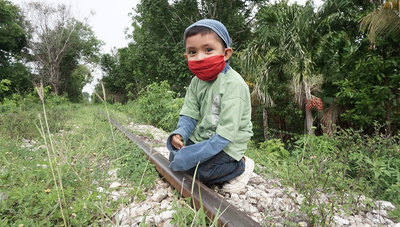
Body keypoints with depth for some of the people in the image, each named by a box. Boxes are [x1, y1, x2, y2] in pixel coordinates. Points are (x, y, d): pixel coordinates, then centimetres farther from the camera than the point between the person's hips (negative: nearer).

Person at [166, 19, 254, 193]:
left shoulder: (233, 84, -26)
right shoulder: (196, 81, -1)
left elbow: (226, 132, -29)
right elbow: (189, 115, 0)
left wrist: (195, 154, -30)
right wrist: (179, 134, -22)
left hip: (228, 143, -7)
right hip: (202, 137, 7)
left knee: (201, 171, -21)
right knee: (174, 157, 2)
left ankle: (241, 167, 2)